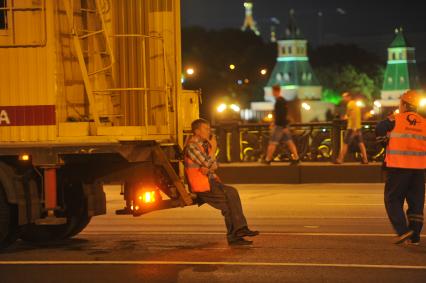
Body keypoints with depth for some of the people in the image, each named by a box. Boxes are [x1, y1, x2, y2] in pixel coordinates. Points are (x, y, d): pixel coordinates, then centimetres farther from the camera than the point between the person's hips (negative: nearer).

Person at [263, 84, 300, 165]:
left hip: (280, 125, -10)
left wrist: (284, 127, -23)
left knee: (272, 142, -2)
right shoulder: (283, 100, 15)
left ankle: (268, 159, 4)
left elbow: (282, 114, -21)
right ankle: (296, 158, 2)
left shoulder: (279, 101, -16)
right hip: (284, 125, 10)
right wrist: (274, 122, 31)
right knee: (289, 142, 6)